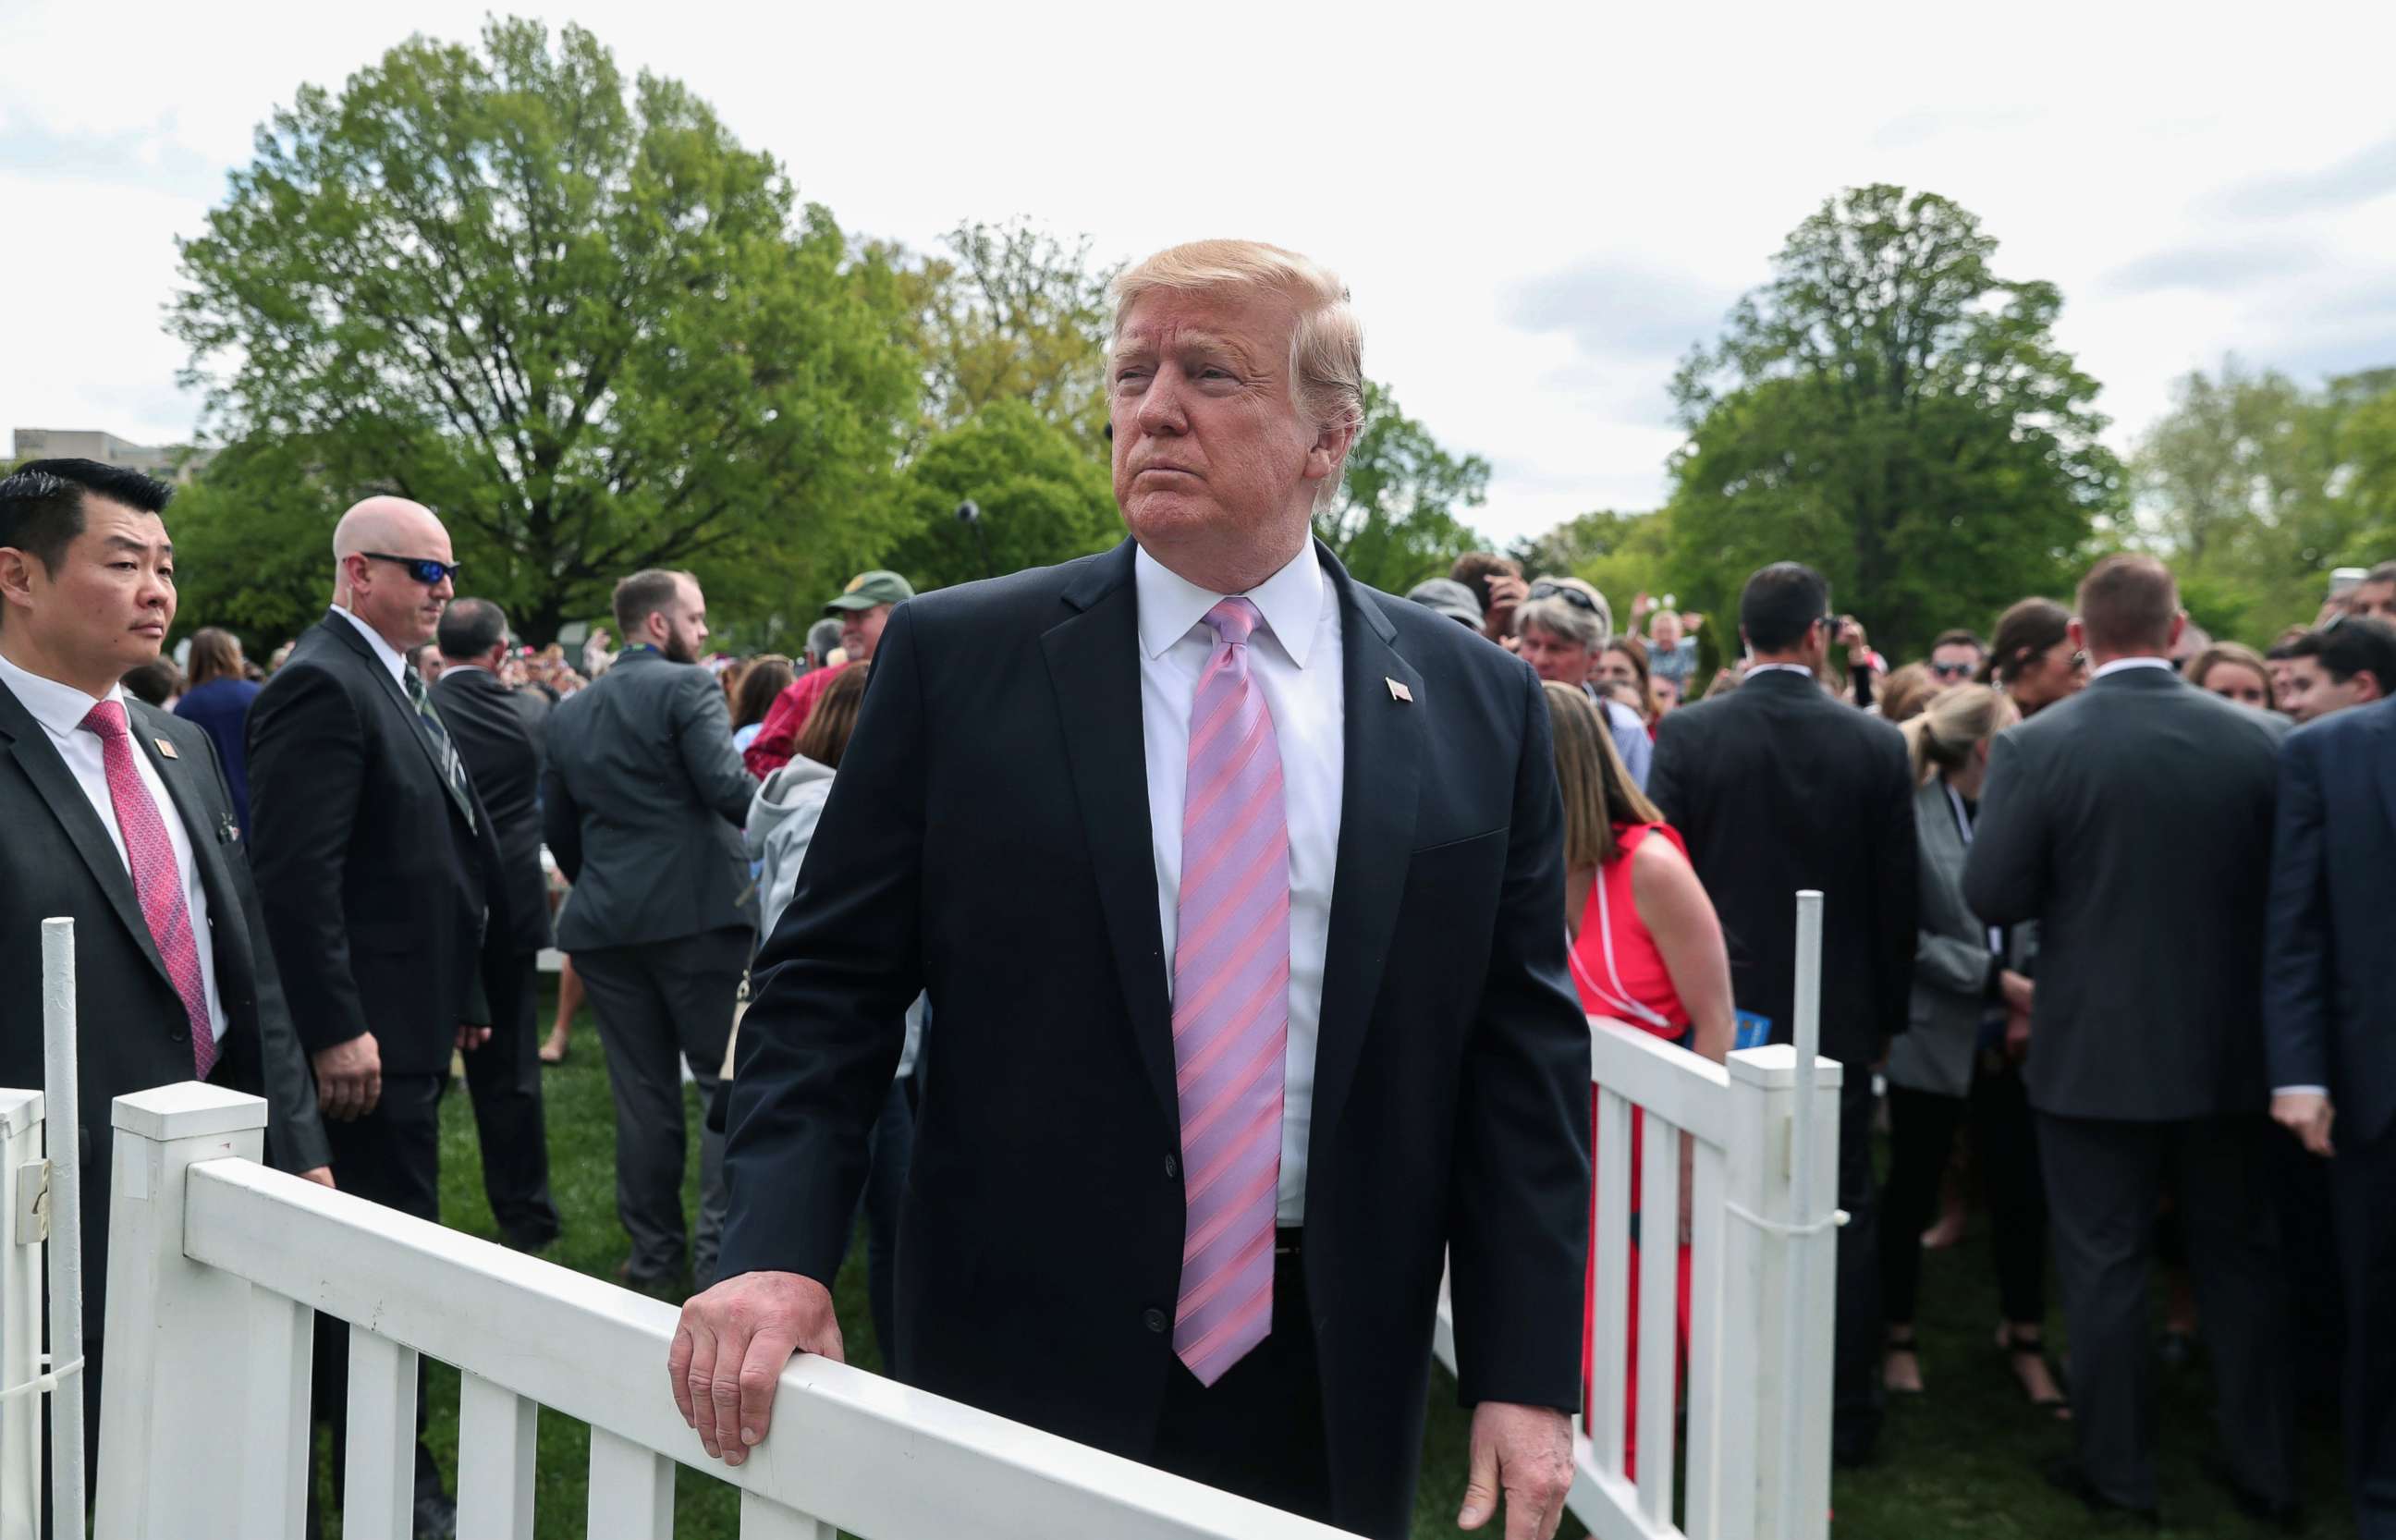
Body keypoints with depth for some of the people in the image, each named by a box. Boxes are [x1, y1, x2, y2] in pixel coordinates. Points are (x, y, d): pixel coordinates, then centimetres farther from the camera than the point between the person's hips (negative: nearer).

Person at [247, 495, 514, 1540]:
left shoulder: (398, 685, 15)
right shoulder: (322, 684, -15)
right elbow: (295, 873, -21)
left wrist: (465, 995, 18)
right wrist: (337, 1031, -22)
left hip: (413, 1021, 10)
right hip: (369, 1030, -9)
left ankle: (352, 1441, 33)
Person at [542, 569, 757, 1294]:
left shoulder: (570, 711, 13)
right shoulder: (687, 685, -7)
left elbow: (556, 826, 16)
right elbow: (726, 785, -19)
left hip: (605, 921, 6)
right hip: (699, 910, -6)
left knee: (642, 1090, 12)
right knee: (727, 1080, 3)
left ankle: (654, 1253, 19)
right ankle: (720, 1248, 0)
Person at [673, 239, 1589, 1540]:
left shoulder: (1478, 704, -1)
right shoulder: (954, 658, -5)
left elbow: (1523, 1046, 0)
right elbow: (827, 985, -2)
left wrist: (1527, 1374, -3)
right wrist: (776, 1251, -15)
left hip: (1334, 1390, 2)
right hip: (1028, 1371, -1)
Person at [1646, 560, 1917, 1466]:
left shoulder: (1686, 735, -9)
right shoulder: (1876, 744, -6)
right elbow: (1897, 896, -1)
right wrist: (1887, 1013, 11)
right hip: (1840, 1016, 1)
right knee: (1844, 1212, 11)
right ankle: (1847, 1415, 20)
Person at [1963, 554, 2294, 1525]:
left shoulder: (2036, 748, -14)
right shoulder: (2258, 740, -6)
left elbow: (1991, 898, -12)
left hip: (2097, 1051, -3)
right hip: (2229, 1045, 3)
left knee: (2106, 1263, 9)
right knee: (2241, 1255, 18)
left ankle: (2117, 1471, 21)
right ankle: (2264, 1469, 30)